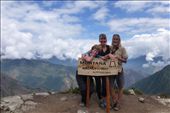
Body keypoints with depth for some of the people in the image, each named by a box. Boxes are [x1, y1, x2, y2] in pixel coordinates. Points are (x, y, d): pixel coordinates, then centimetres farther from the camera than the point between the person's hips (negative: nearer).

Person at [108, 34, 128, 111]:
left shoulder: (122, 49, -7)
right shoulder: (110, 48, 1)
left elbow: (125, 60, -8)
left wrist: (117, 57, -20)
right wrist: (108, 55, -16)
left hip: (119, 70, -2)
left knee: (120, 87, 9)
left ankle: (118, 103, 26)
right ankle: (114, 100, 30)